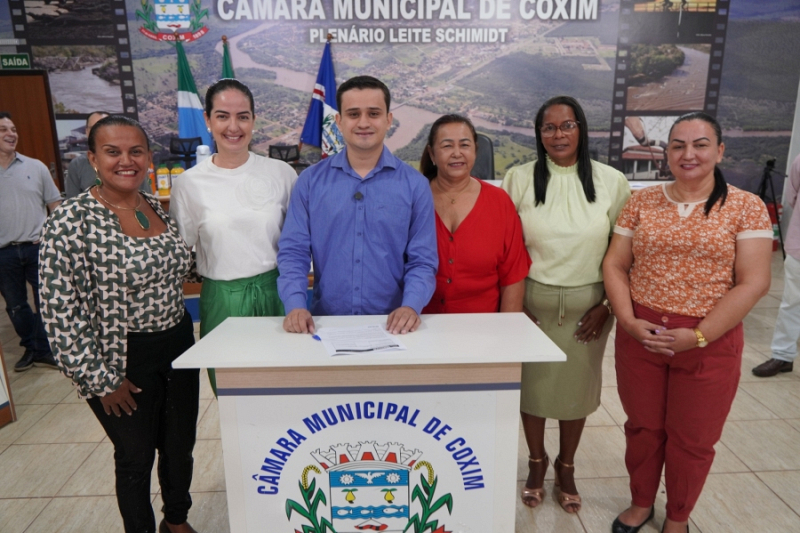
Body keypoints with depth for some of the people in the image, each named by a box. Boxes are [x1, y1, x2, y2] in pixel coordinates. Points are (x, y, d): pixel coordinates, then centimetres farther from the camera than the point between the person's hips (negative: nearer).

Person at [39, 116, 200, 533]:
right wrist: (100, 381, -13)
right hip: (124, 362, -6)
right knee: (135, 456, 13)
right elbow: (59, 313, -16)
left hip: (178, 347, 6)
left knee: (181, 445, 20)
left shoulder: (158, 208, 2)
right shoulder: (71, 222, -17)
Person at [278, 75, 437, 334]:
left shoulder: (415, 185, 2)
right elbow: (293, 252, 3)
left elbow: (422, 261, 1)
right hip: (326, 325, 0)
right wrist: (295, 305, -13)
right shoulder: (310, 181, 5)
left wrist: (411, 306, -15)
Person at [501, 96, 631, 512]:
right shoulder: (519, 179, -3)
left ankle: (565, 468, 37)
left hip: (586, 307, 1)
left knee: (577, 386, 13)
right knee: (532, 383, 11)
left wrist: (608, 304, -2)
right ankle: (536, 462, 36)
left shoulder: (612, 182, -2)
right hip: (532, 302, 0)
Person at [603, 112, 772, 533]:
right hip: (640, 336, 2)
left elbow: (754, 282, -9)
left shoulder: (746, 207, -4)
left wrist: (699, 335, -16)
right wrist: (628, 320, -11)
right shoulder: (641, 202, 3)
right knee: (642, 427, 16)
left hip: (709, 344, -2)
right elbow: (614, 265, 2)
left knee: (692, 439, 14)